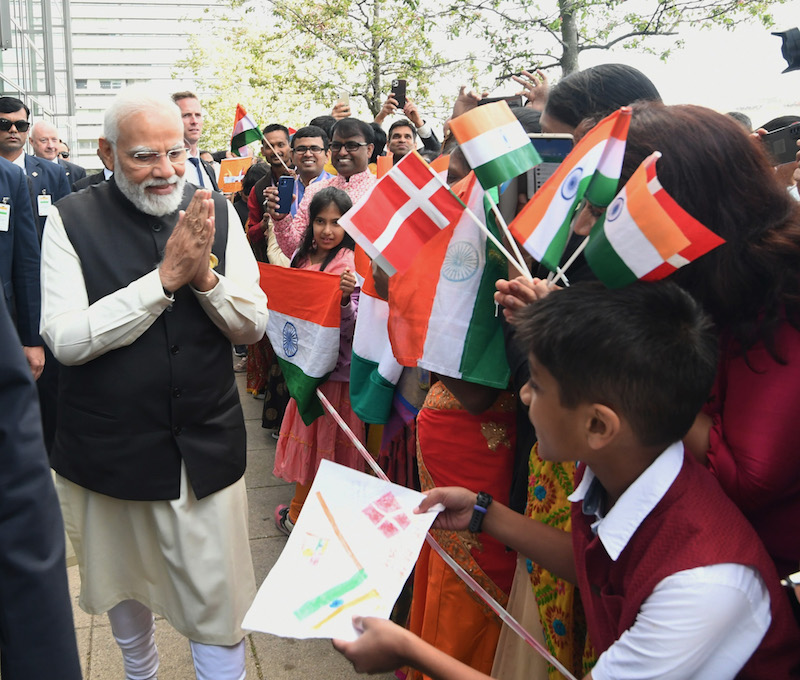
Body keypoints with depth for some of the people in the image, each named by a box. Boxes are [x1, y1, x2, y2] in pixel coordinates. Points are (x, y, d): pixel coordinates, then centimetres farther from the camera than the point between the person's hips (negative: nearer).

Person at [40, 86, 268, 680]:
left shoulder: (217, 212, -3)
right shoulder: (72, 220, -9)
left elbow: (253, 325, -3)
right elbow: (65, 339, -18)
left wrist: (206, 276, -22)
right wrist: (166, 277, -24)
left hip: (206, 448, 0)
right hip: (107, 448, 0)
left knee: (219, 609, 4)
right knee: (123, 586, 24)